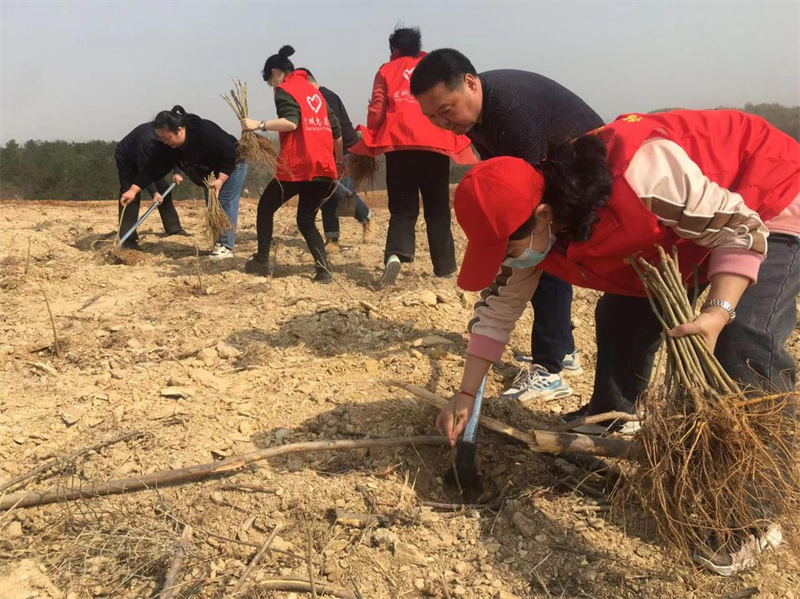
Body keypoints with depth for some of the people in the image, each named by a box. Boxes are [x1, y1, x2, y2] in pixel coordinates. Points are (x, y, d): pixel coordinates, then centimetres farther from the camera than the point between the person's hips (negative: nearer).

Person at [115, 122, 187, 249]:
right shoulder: (147, 138, -42)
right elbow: (144, 170, -37)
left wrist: (176, 172, -16)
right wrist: (154, 192, -39)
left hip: (148, 159, 7)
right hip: (126, 159, -7)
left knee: (163, 190, 2)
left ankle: (173, 228, 12)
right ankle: (128, 240, -17)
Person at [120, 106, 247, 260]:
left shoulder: (207, 133, -39)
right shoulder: (166, 146, -19)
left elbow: (230, 155, -31)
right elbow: (152, 169, -18)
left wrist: (220, 180, -37)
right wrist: (133, 190, -26)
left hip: (232, 166, -7)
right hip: (211, 174, 7)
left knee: (225, 204, -13)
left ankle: (226, 246, -9)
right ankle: (219, 243, 20)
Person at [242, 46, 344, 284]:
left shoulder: (285, 91, 0)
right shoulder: (314, 91, 22)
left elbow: (291, 122, -18)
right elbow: (336, 129, 21)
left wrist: (259, 125, -19)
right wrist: (339, 161, 29)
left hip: (296, 167, -7)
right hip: (324, 168, 7)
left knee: (265, 208, 14)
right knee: (306, 221, 13)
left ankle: (262, 262, 14)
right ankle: (323, 270, -3)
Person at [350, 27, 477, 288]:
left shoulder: (386, 71, 14)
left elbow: (376, 109, 4)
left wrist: (371, 143, 12)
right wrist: (457, 140, 12)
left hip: (399, 144, 0)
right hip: (435, 144, 1)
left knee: (402, 208, 5)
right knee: (437, 209, 9)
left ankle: (395, 254, -19)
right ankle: (445, 267, 9)